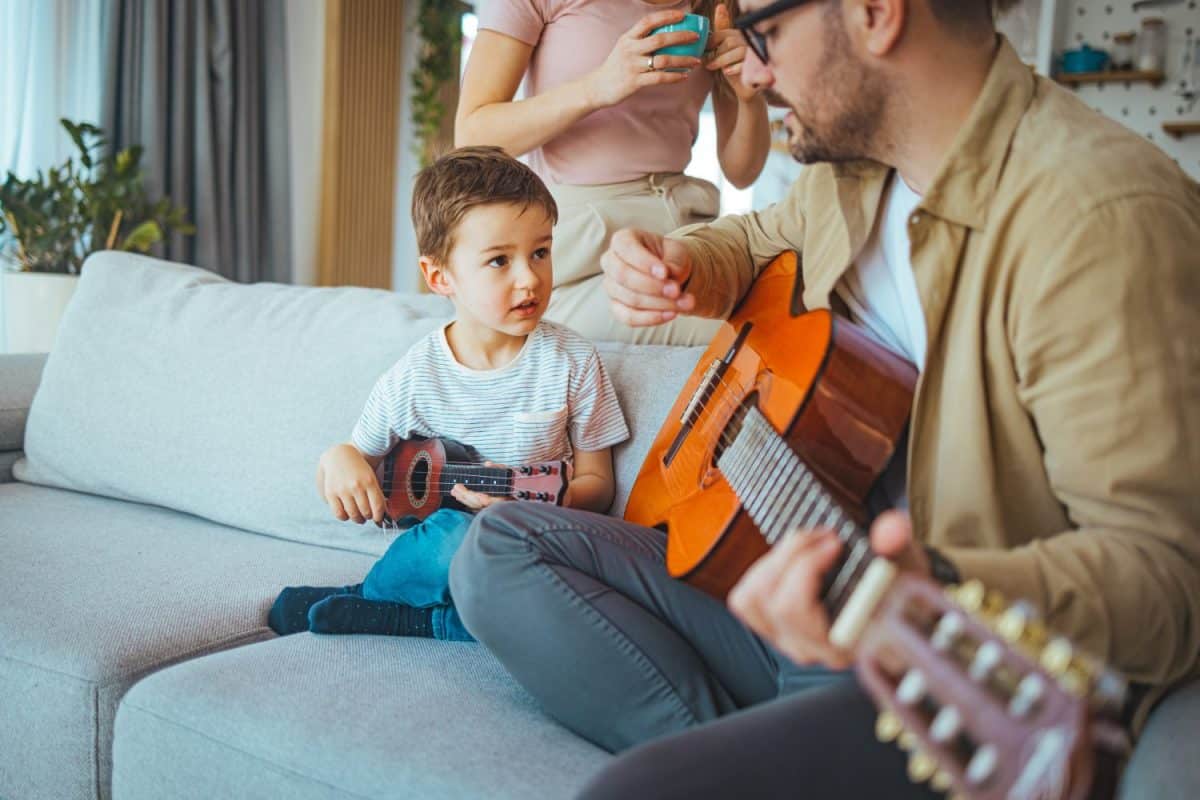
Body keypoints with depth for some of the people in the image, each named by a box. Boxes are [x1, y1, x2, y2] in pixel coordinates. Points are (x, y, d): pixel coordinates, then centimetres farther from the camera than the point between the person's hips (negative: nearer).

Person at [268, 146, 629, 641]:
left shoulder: (572, 362, -1)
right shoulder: (413, 379, -1)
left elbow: (596, 484, 5)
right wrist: (337, 461, -12)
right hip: (436, 551, -2)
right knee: (457, 533, -39)